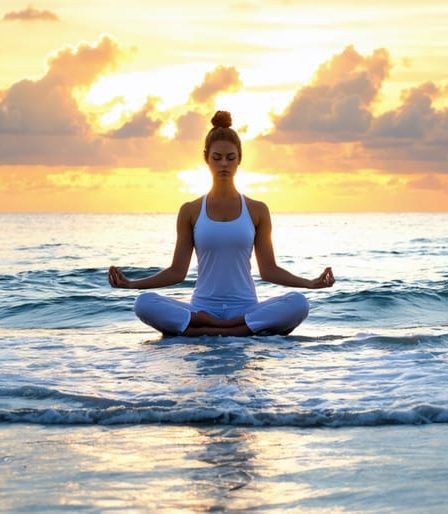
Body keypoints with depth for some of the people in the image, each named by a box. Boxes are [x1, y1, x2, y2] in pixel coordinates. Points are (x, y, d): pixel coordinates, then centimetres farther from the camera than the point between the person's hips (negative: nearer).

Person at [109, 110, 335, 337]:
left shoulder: (257, 210, 8)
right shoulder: (191, 211, 7)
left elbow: (268, 269, 8)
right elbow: (177, 271, 7)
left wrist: (311, 283, -6)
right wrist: (131, 283, -4)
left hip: (245, 308, 0)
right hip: (202, 308, 0)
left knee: (298, 303, -31)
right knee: (145, 303, -30)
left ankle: (205, 331, -26)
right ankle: (242, 328, -27)